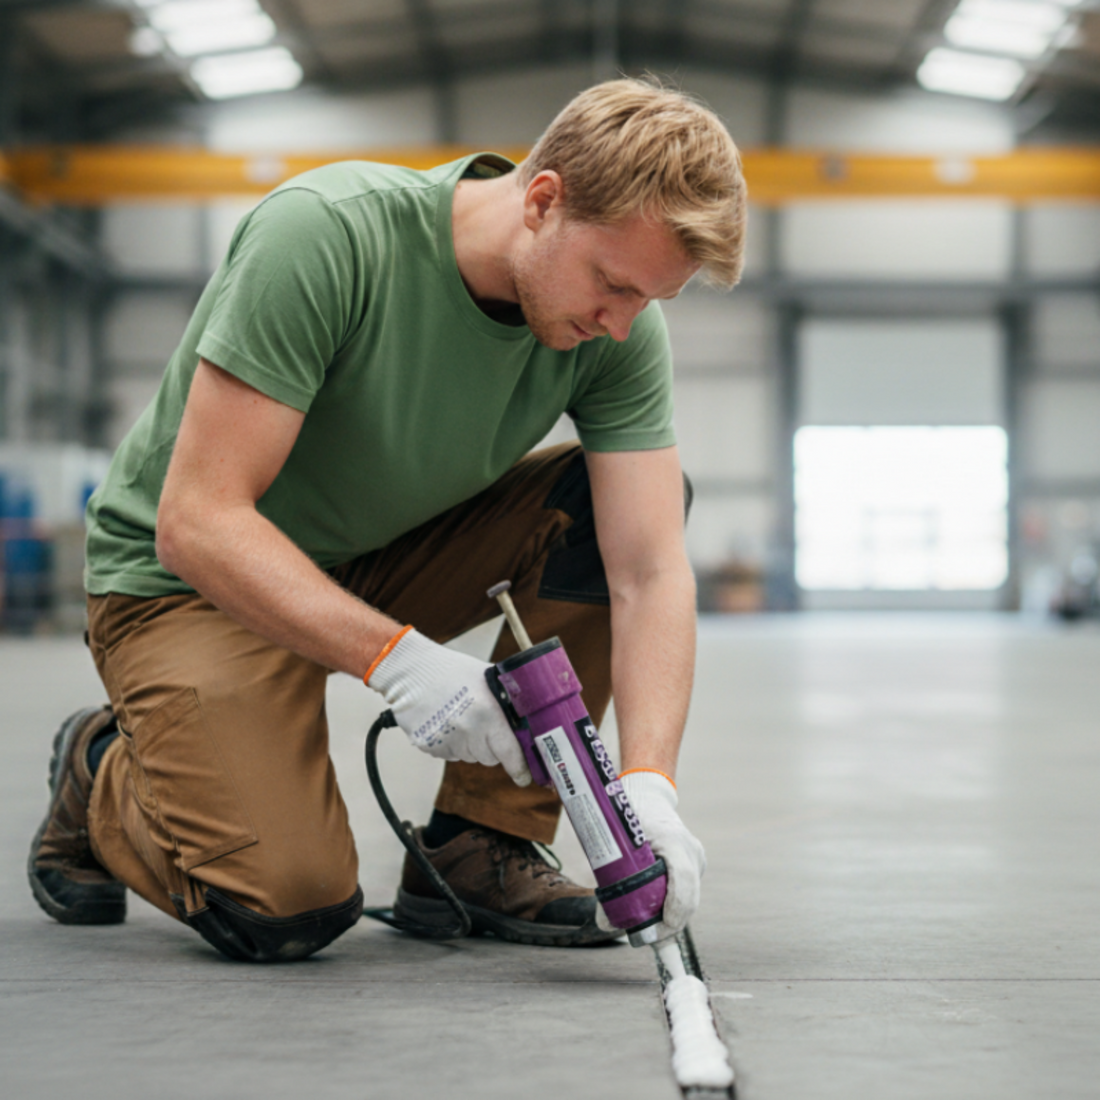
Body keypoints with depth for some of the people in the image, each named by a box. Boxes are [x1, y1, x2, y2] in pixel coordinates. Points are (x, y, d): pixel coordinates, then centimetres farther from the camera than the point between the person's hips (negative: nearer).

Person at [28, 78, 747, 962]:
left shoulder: (618, 329, -16)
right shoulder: (323, 234, -31)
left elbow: (650, 573, -19)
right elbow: (196, 521, -32)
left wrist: (648, 787, -35)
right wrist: (394, 654, -43)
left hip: (389, 557, 5)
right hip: (193, 579, -5)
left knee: (634, 509, -17)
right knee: (286, 910, -24)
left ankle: (477, 846, -5)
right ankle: (100, 777, 10)